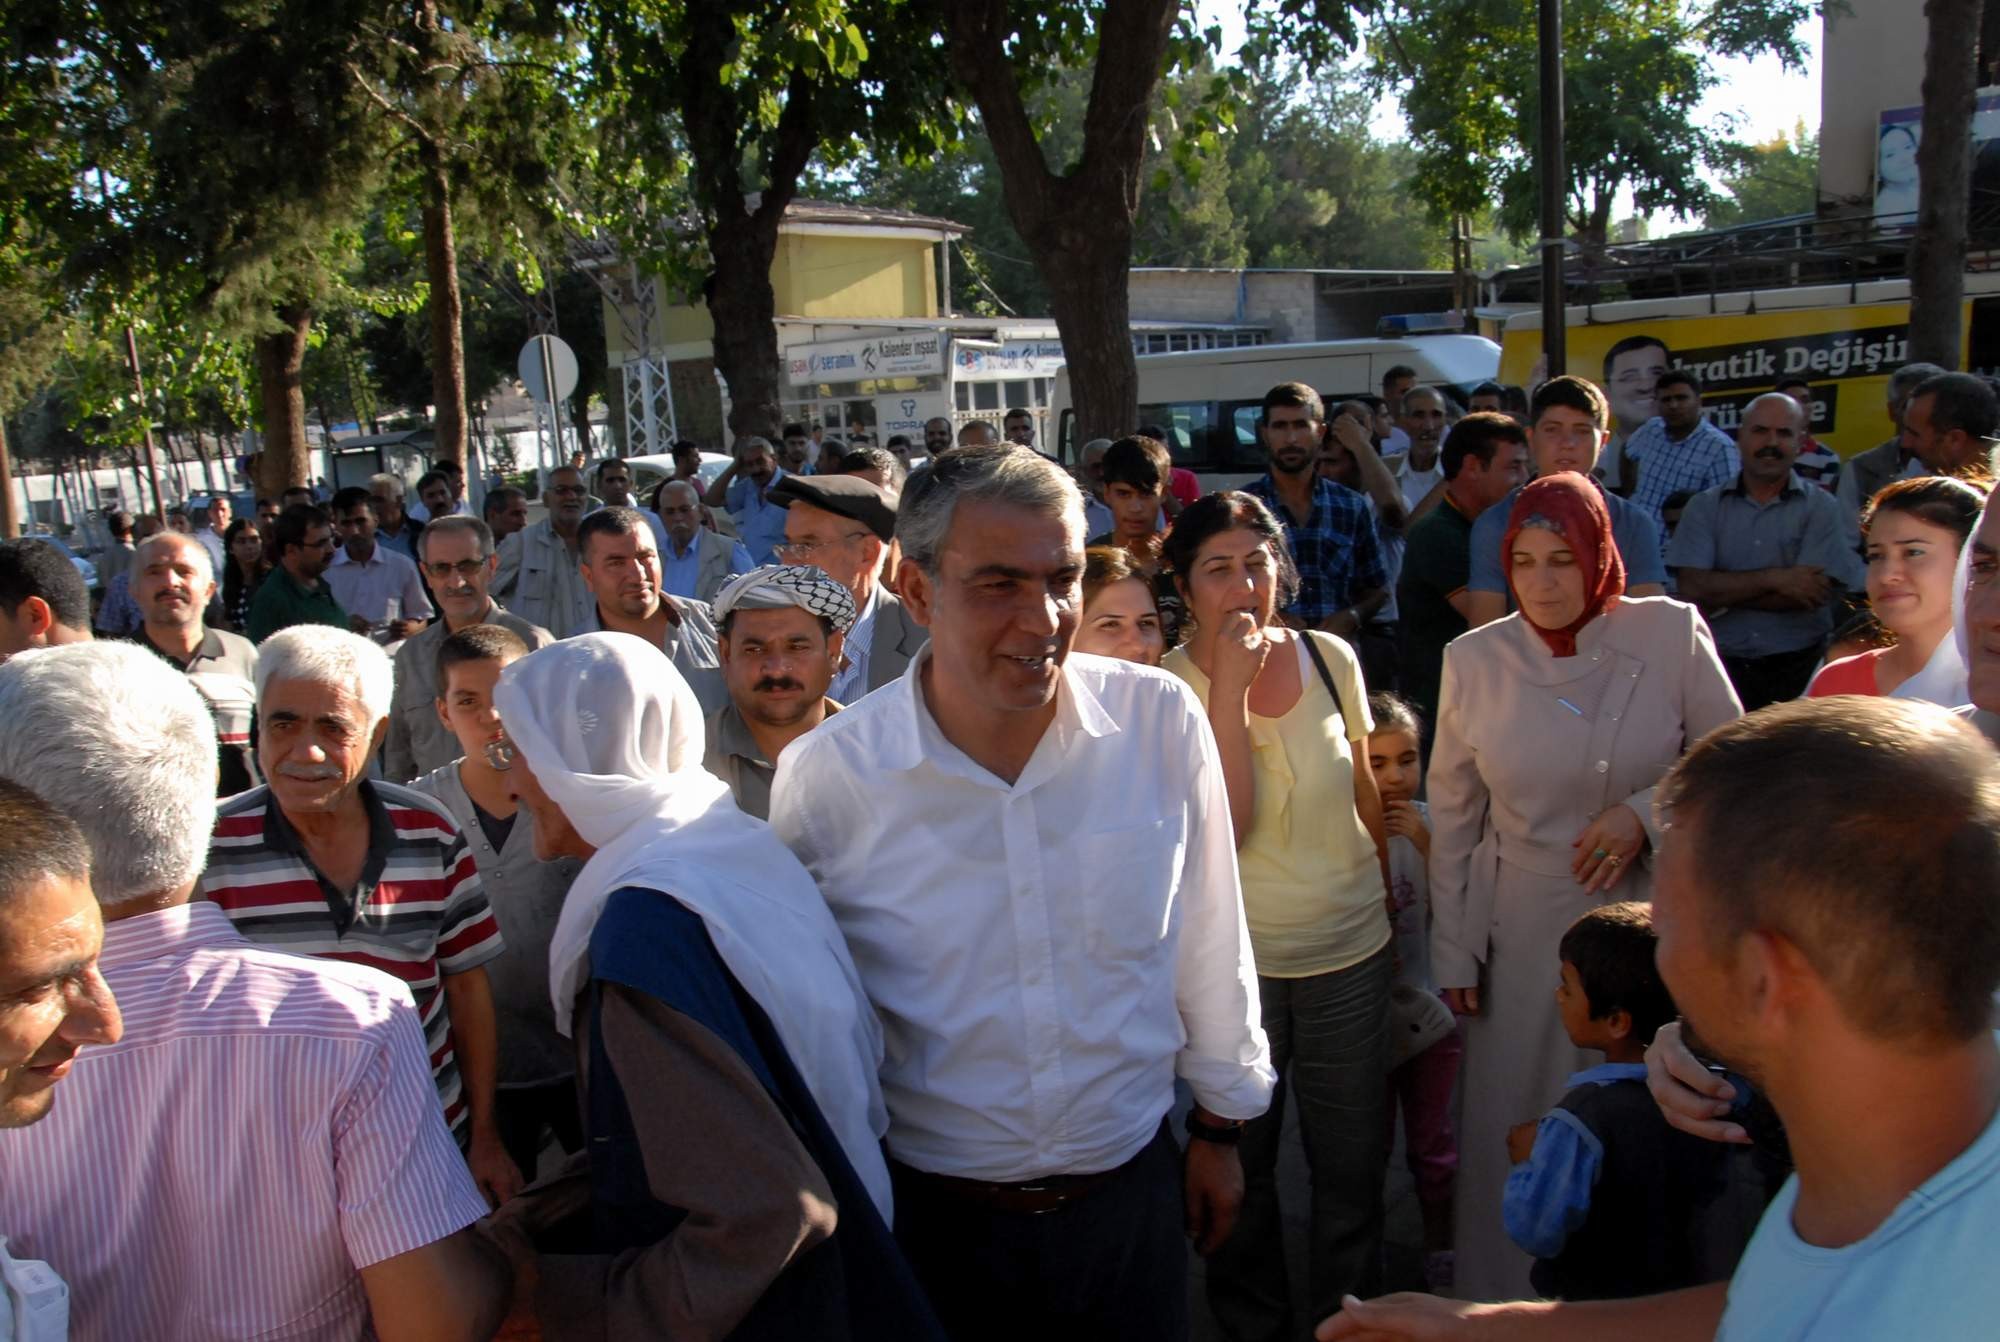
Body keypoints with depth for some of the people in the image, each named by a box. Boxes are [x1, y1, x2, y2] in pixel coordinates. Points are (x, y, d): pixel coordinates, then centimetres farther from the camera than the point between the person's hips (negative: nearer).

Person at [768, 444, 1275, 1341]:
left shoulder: (1162, 721, -13)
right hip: (934, 1222, -1)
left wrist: (1220, 1126, 10)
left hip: (1132, 1193, 2)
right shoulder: (823, 777, -16)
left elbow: (1210, 939, 1)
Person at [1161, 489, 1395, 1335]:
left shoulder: (1332, 658, -2)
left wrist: (1386, 895, 18)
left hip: (1351, 947, 3)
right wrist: (1230, 686, -27)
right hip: (1236, 957, -3)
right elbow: (1220, 829, -25)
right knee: (1241, 1166, 13)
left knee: (1353, 1161, 14)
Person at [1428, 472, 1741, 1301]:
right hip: (1520, 932, 1)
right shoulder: (1474, 658, -4)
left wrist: (1645, 812, -15)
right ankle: (1503, 1301, 29)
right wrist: (1452, 952, 2)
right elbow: (1452, 817, 2)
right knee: (1510, 1130, 8)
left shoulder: (1671, 634, -6)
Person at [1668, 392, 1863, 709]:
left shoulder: (1820, 508, 5)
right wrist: (1774, 579, -10)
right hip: (1721, 667, 0)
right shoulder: (1704, 507, 8)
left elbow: (1810, 594, -7)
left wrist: (1724, 595, -5)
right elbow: (1693, 587, -5)